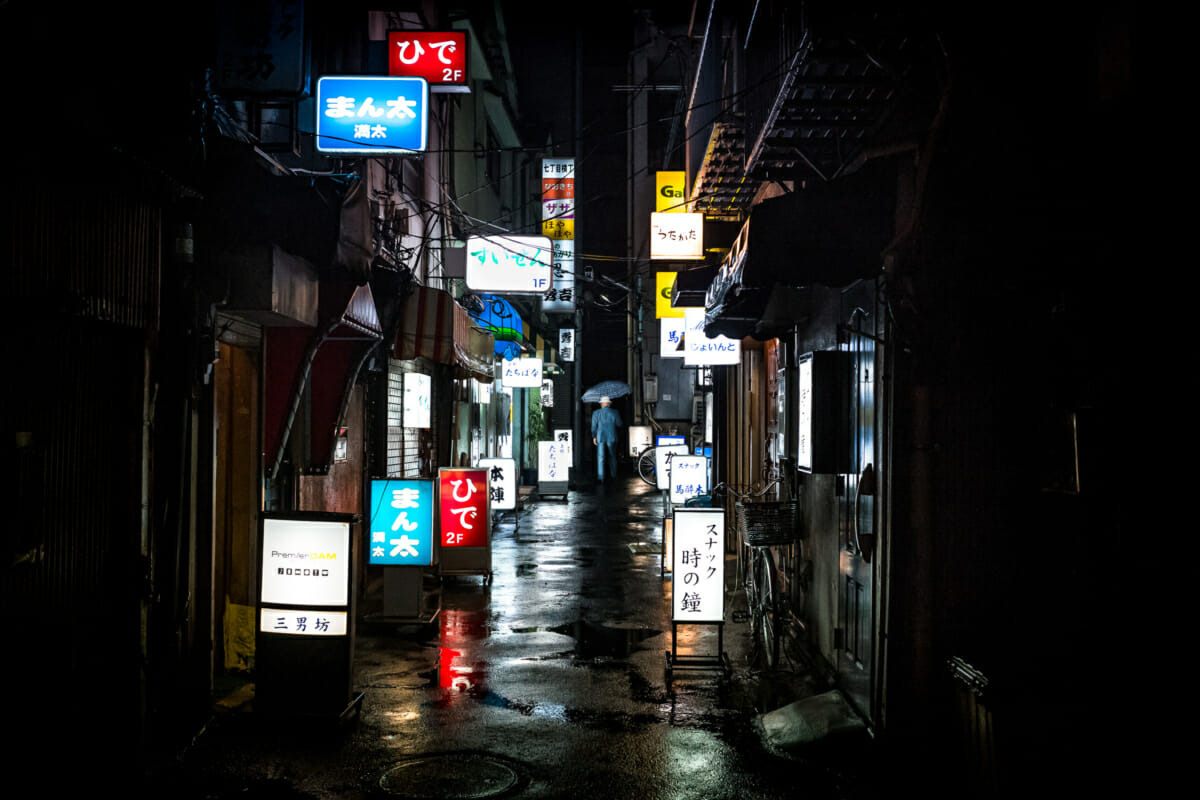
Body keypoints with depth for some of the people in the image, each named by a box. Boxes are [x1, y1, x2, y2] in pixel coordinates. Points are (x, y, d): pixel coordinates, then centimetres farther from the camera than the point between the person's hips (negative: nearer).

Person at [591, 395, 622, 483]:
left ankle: (601, 476, -9)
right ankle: (613, 474, 25)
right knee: (612, 456, 16)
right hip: (611, 437, 1)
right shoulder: (615, 412, -3)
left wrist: (594, 437, 9)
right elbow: (619, 424, 4)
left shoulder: (596, 413, -2)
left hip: (600, 437, -1)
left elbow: (594, 426, 0)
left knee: (601, 457, -1)